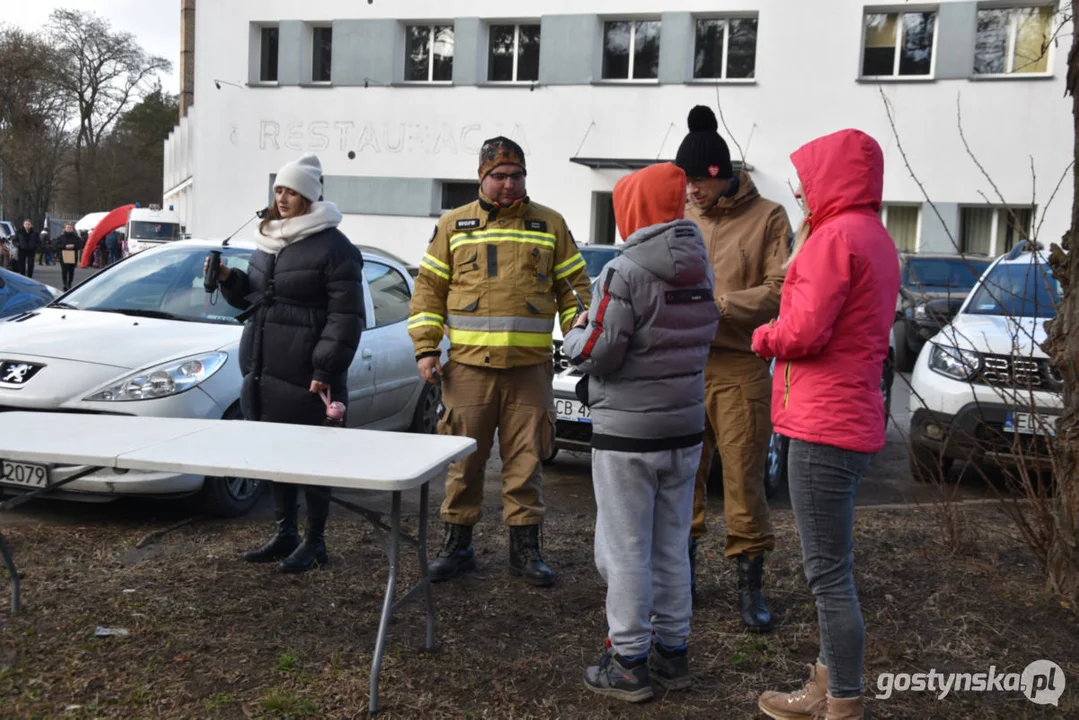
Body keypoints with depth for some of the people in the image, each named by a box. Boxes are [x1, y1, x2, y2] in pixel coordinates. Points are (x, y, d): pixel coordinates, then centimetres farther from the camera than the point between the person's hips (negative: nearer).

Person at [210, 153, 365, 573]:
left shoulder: (332, 247, -9)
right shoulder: (269, 242, 16)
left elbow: (345, 316, -14)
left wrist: (325, 372, -18)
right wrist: (228, 280, 6)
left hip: (304, 378, -8)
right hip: (262, 371, 8)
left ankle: (315, 541, 14)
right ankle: (285, 533, 28)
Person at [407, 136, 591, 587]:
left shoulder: (550, 225, 9)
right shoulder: (453, 226, 8)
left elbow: (573, 286, 10)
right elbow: (428, 289, 7)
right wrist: (426, 348, -1)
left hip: (530, 366, 0)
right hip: (468, 365, 0)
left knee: (526, 459, 5)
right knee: (463, 457, 7)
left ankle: (524, 547, 16)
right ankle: (457, 543, 20)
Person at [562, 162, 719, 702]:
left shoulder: (625, 272, -17)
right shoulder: (701, 271, 6)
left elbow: (597, 354, -18)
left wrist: (575, 334, 4)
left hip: (628, 434, -7)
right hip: (685, 429, 7)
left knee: (625, 551, 3)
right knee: (672, 548, 17)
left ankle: (628, 664, 12)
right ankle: (673, 652, 26)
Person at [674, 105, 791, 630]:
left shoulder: (767, 218, 0)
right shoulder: (682, 216, 12)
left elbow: (778, 291, -8)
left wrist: (716, 304, -17)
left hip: (739, 368, -4)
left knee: (744, 479, 0)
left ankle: (749, 585, 14)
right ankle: (682, 572, 26)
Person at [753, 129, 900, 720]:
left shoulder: (837, 235, -14)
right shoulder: (876, 238, 17)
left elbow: (804, 332, -20)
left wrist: (763, 337, -1)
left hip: (824, 426, -10)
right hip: (850, 419, 10)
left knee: (828, 571, -2)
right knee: (831, 565, 18)